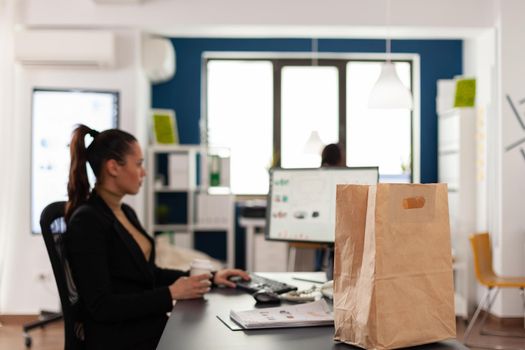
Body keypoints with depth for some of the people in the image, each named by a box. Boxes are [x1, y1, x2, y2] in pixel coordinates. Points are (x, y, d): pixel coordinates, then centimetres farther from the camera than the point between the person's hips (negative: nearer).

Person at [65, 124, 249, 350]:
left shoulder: (126, 213, 11)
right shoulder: (86, 221, -16)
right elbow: (101, 306, -20)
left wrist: (210, 278, 12)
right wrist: (171, 293, -18)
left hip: (152, 329, 8)